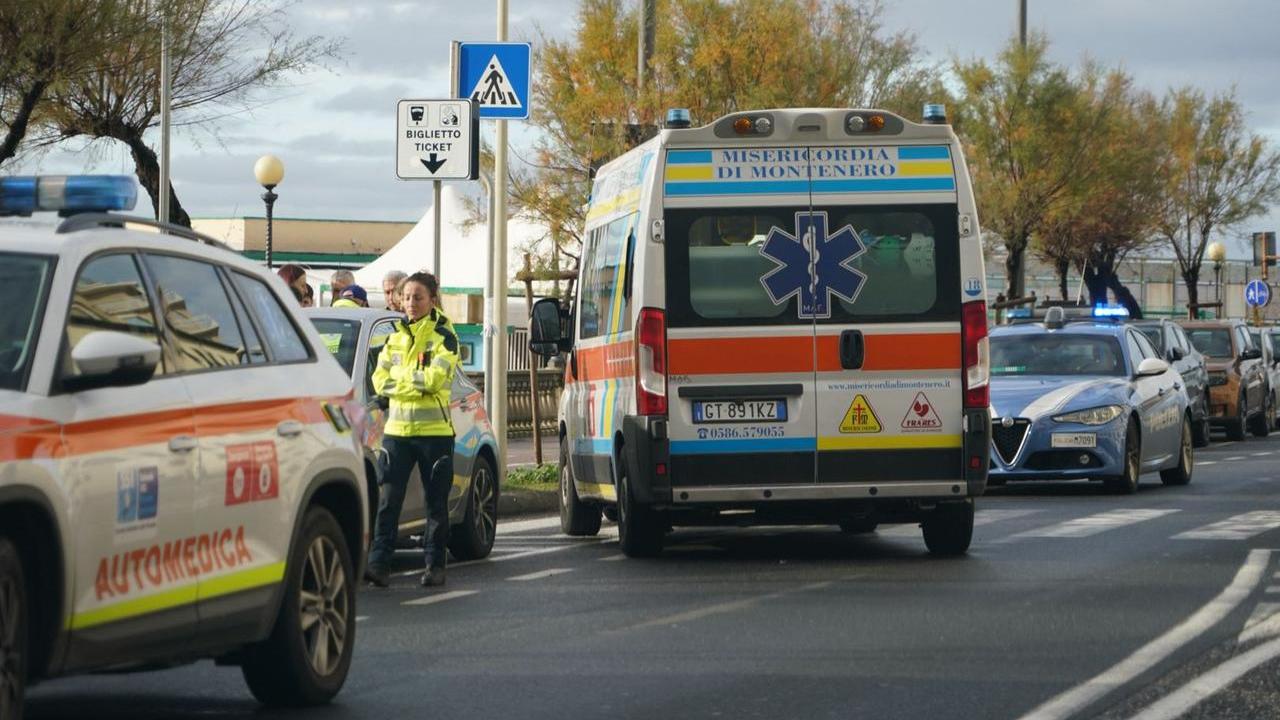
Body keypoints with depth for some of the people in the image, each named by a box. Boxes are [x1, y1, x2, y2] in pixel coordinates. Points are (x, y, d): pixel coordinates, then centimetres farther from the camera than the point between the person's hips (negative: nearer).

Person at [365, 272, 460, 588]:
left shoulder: (443, 337, -2)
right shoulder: (395, 337, 13)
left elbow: (435, 378, -16)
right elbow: (380, 381, 5)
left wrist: (399, 376, -7)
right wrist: (416, 383, -9)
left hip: (435, 430, -4)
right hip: (397, 428, 4)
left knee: (436, 502, 4)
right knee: (388, 500, -5)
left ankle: (435, 565, 11)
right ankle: (379, 562, -8)